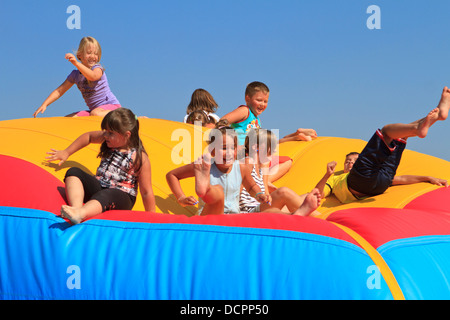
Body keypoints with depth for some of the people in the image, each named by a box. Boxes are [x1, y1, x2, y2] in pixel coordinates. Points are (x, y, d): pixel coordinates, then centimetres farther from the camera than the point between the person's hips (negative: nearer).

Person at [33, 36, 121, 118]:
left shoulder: (98, 68, -10)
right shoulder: (75, 74, 7)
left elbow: (93, 76, -37)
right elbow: (59, 91, 9)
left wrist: (76, 63, -46)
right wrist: (44, 105, -3)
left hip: (112, 105, -7)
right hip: (94, 109, 7)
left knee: (96, 114, -39)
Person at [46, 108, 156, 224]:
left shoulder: (140, 157, -11)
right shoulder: (108, 139, 6)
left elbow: (146, 192, -8)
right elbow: (89, 136, 27)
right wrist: (66, 152, 28)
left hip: (121, 195, -7)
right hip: (98, 187, 7)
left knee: (106, 195, -42)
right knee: (73, 172, -15)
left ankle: (79, 214, -71)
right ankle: (76, 207, -43)